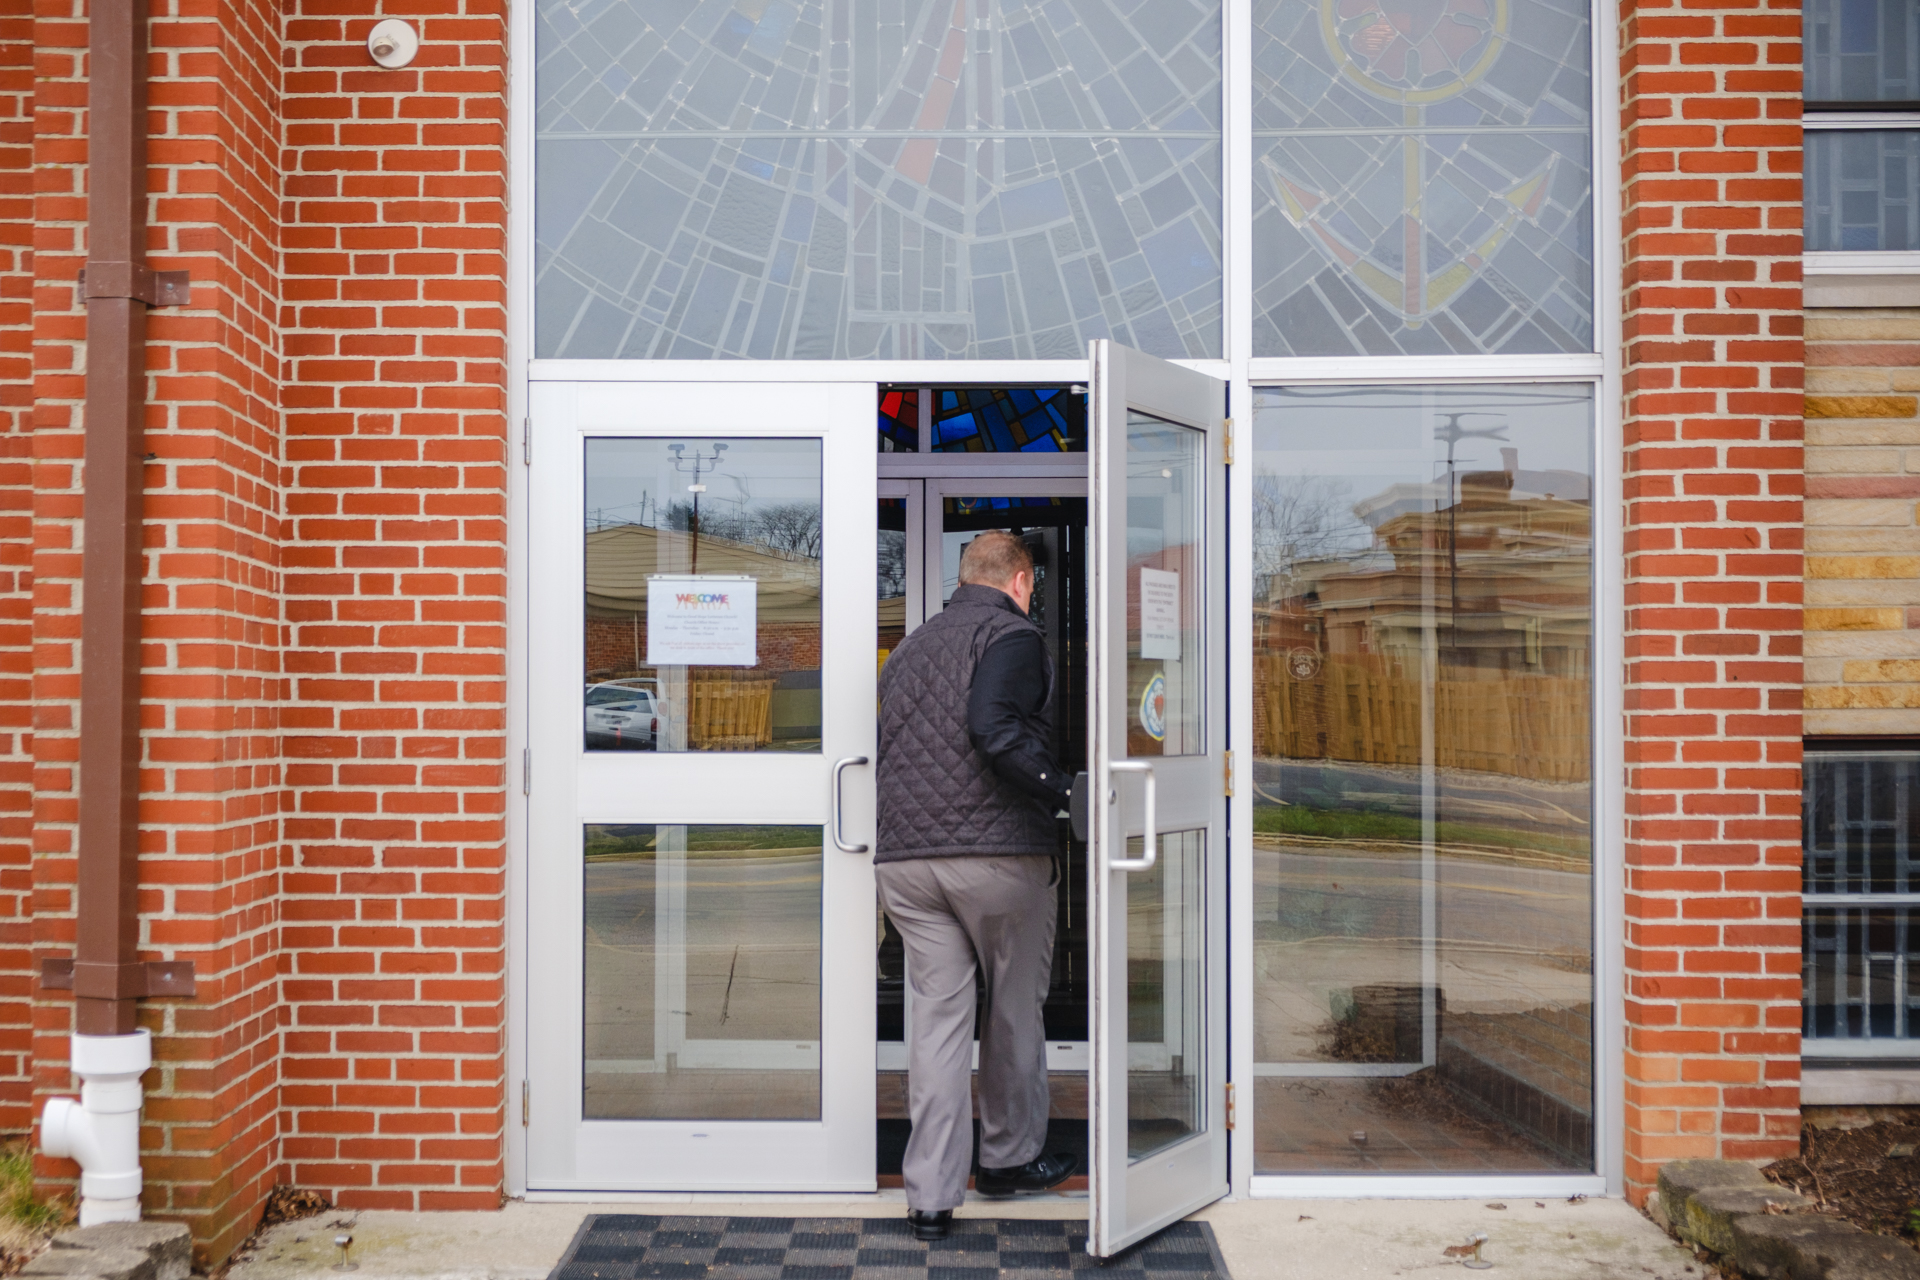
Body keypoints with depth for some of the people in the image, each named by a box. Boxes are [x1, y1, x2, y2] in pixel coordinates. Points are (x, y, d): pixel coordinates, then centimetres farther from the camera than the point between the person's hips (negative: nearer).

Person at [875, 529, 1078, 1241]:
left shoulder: (910, 645, 20)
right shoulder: (1012, 635, -4)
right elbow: (994, 730, -21)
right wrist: (1064, 792, -20)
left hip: (905, 856, 6)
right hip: (998, 852, -5)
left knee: (937, 1013, 7)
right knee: (1014, 1008, 13)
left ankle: (930, 1195, 5)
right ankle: (1009, 1157, 28)